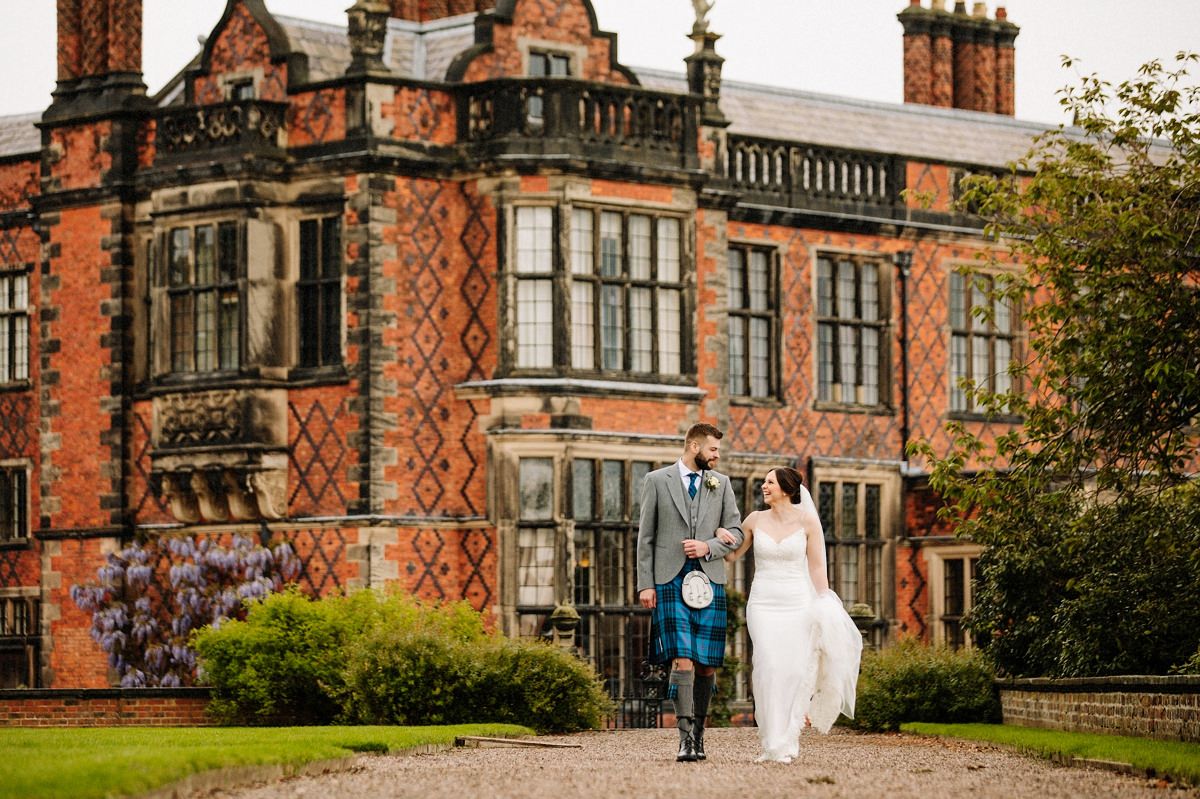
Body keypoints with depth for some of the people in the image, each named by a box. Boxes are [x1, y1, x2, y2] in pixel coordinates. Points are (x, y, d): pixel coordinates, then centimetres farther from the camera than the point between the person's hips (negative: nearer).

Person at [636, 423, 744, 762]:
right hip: (670, 581, -3)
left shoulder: (721, 484, 14)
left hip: (709, 580, 3)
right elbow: (645, 537, 5)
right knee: (682, 661, -14)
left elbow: (736, 533, 12)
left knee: (707, 665, 3)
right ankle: (686, 738, -17)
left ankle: (698, 734, 13)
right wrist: (645, 584, -2)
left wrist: (708, 547, -8)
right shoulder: (657, 481, 6)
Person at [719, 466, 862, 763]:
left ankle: (787, 742, 7)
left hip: (797, 604, -1)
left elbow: (817, 568, 2)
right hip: (763, 603, 1)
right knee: (769, 669, -11)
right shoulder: (756, 519, 7)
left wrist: (825, 609, -3)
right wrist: (720, 536, -3)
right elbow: (732, 555, 18)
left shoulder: (807, 521, 0)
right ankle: (772, 742, -6)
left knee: (794, 670, -6)